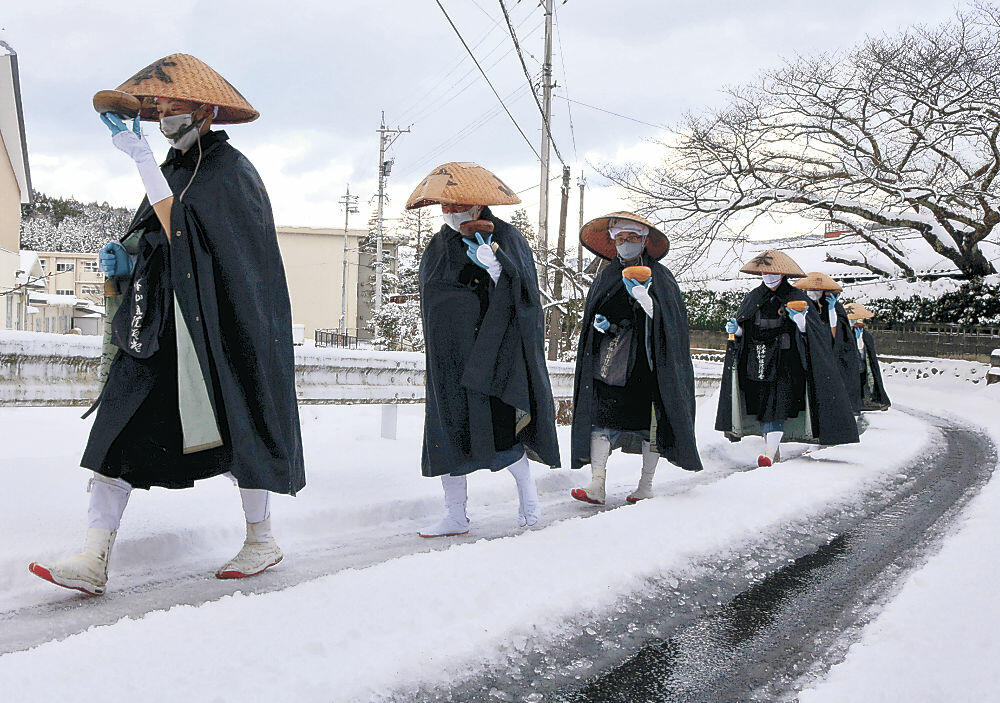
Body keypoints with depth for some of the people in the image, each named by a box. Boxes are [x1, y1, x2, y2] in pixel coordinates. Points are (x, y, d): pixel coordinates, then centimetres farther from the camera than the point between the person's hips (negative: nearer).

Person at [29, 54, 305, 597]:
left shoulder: (230, 169, -7)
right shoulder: (173, 167, 16)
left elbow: (181, 229, -21)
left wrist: (140, 158, -20)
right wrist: (125, 255, 0)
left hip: (219, 323, -7)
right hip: (163, 323, 7)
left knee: (235, 423, 4)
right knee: (122, 425, -4)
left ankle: (262, 540, 22)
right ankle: (92, 562, -6)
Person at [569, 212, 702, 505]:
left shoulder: (659, 276, 3)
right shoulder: (606, 277, 14)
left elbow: (665, 319, -5)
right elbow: (594, 313, 20)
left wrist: (644, 298, -22)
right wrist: (600, 322, -3)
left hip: (648, 360, -3)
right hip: (612, 359, 3)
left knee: (651, 419, 0)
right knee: (600, 416, -8)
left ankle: (646, 484, 12)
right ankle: (597, 485, -9)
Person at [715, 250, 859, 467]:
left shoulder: (796, 298, 1)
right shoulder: (753, 298, 12)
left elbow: (810, 332, -4)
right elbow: (742, 330, 18)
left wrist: (801, 320, -24)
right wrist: (735, 329, -4)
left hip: (784, 361, -4)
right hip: (756, 362, 4)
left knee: (777, 408, -14)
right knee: (761, 406, 5)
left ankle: (769, 452, -20)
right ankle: (774, 450, 15)